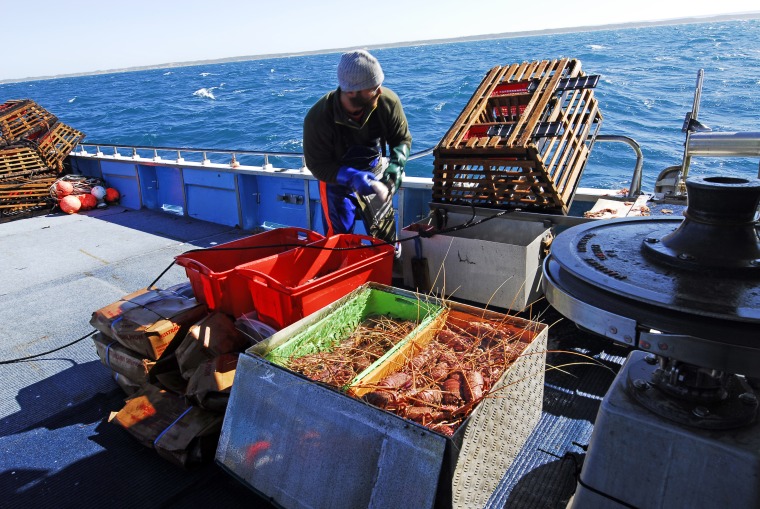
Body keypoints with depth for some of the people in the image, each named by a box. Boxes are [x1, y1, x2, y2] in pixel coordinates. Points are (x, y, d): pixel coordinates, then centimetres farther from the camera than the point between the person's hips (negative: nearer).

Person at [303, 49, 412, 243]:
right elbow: (317, 165, -22)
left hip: (375, 176, 3)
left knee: (385, 238, 13)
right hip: (338, 182, -2)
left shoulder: (388, 101, -22)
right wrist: (351, 177, -37)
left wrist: (395, 165, -27)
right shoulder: (318, 118, -29)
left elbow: (402, 139, -7)